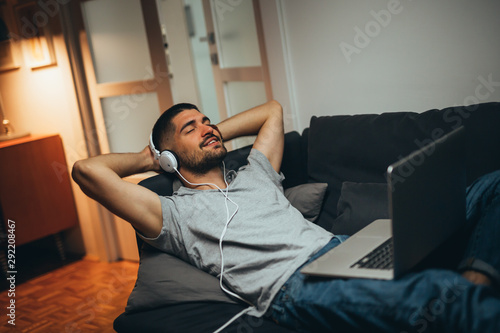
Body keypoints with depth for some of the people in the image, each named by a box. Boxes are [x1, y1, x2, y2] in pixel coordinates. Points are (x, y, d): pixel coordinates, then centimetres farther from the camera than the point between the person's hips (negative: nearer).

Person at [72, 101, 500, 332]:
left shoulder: (253, 176, 29)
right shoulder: (175, 213, 10)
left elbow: (272, 109, 45)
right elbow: (87, 170, -1)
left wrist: (214, 135, 34)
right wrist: (148, 158, 18)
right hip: (294, 286, -8)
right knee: (431, 296, -38)